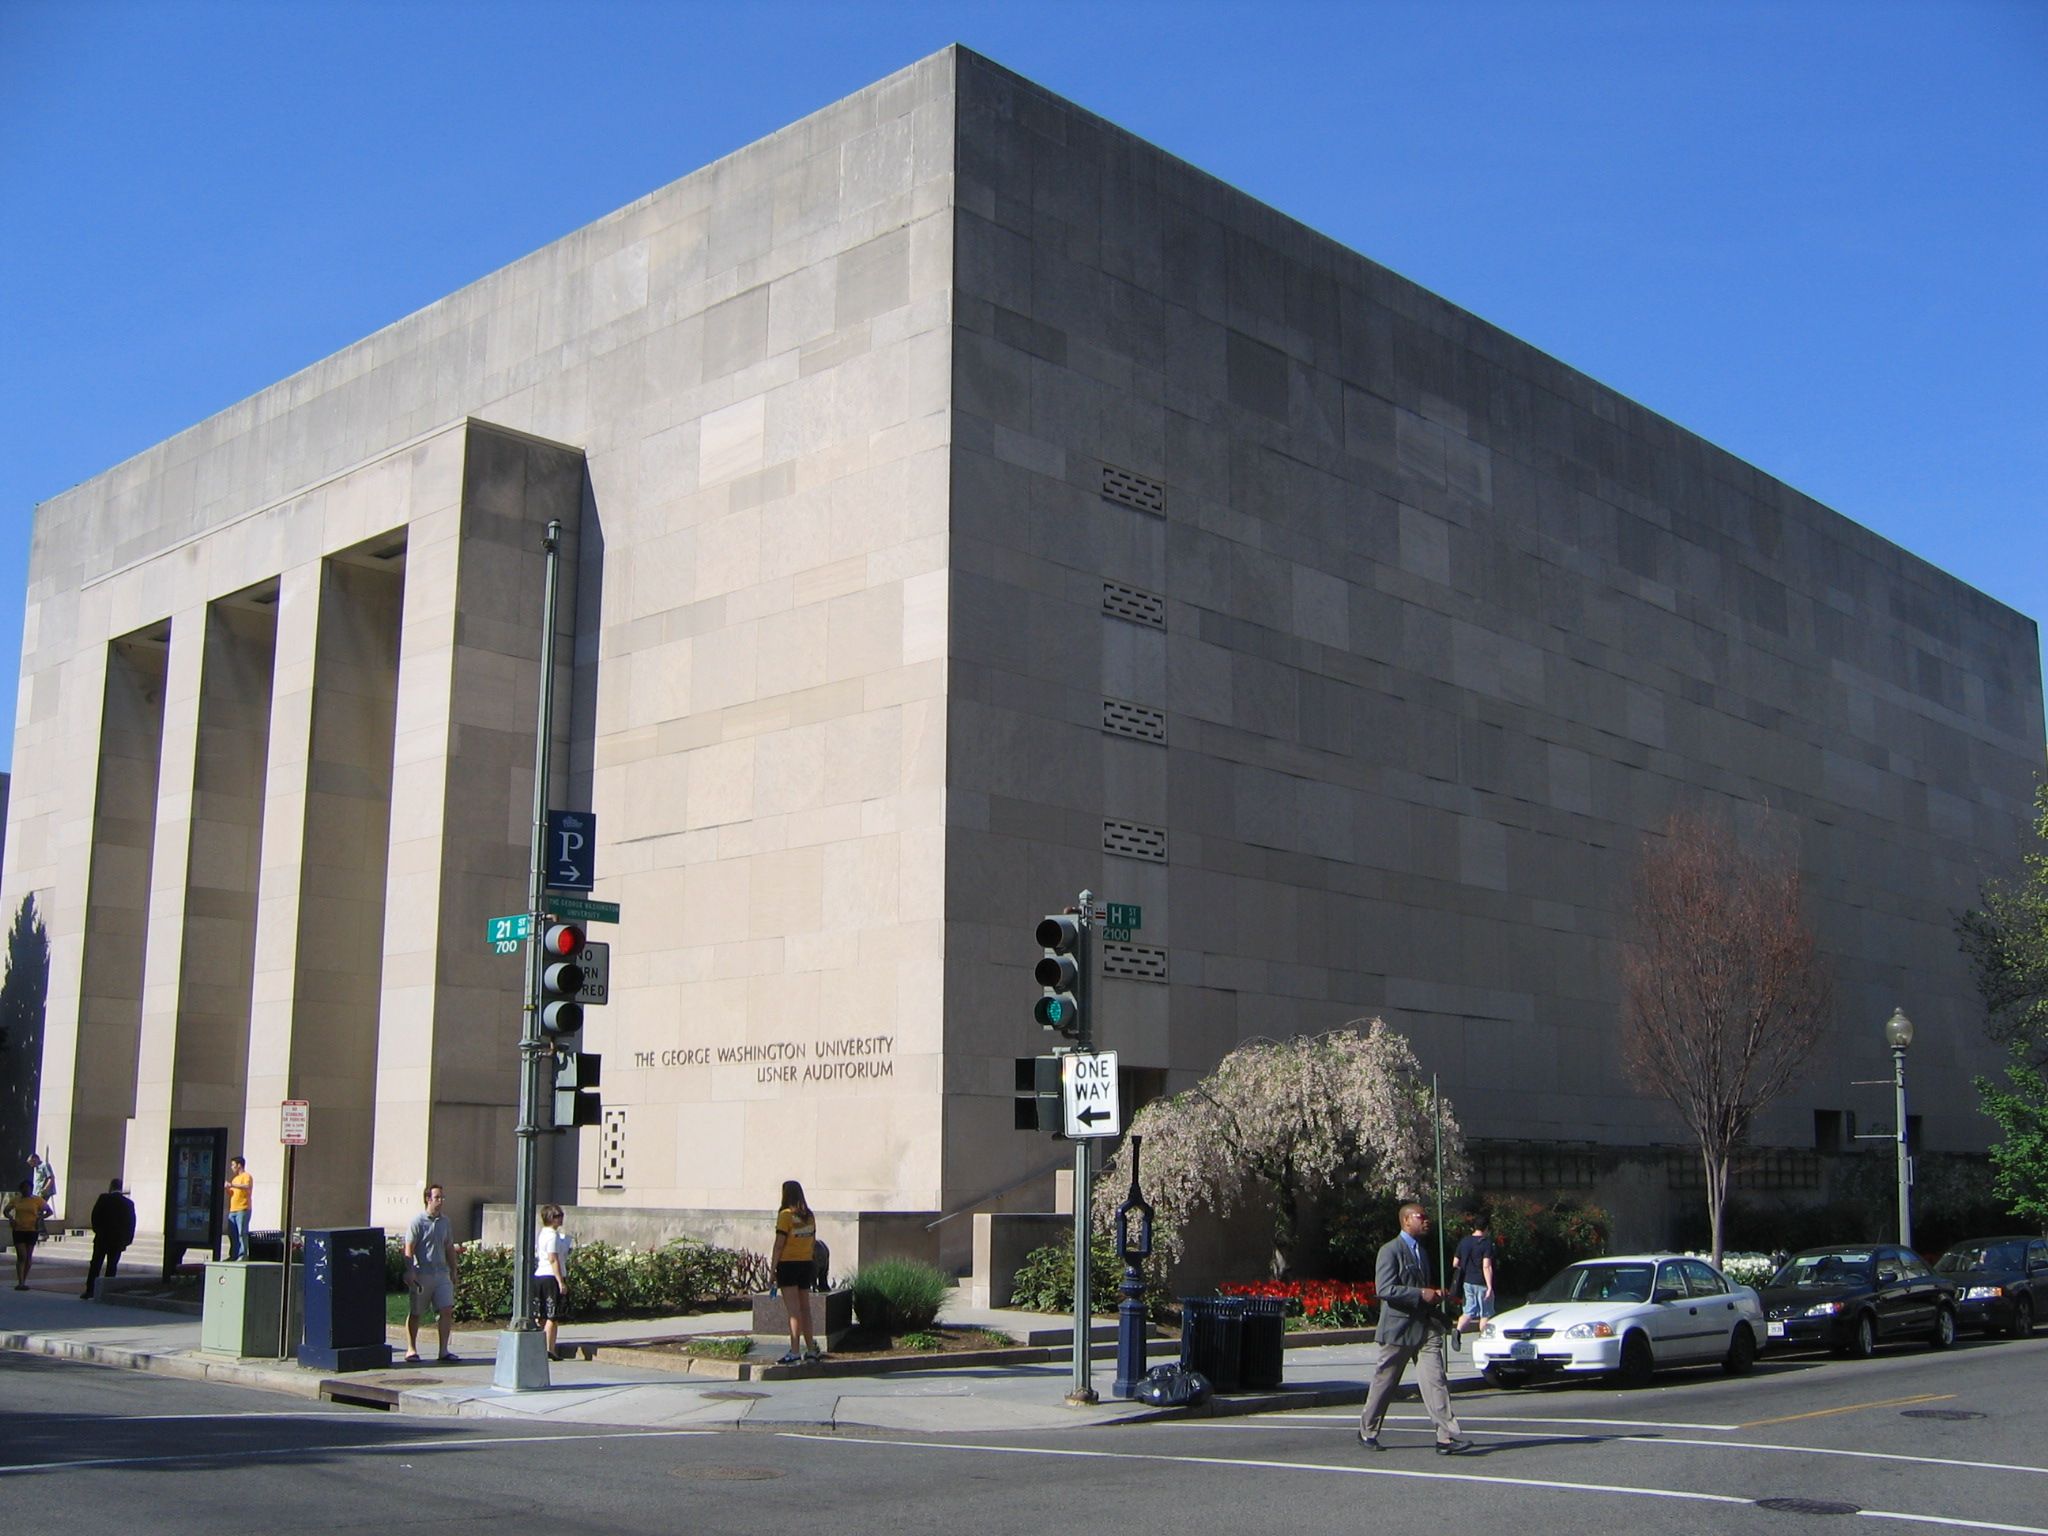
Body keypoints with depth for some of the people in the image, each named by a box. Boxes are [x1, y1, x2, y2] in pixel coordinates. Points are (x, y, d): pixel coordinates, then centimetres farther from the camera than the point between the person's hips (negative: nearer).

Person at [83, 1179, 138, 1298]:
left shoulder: (103, 1199, -6)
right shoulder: (129, 1203, 1)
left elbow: (95, 1217, -5)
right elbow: (131, 1224, 2)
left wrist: (97, 1231, 10)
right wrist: (126, 1241, 8)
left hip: (102, 1239, -2)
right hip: (118, 1241, 2)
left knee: (95, 1265, 8)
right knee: (112, 1266, 5)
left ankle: (89, 1291, 7)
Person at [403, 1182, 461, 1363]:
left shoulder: (444, 1221, 12)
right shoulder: (418, 1221, -5)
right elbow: (409, 1249, -9)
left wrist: (453, 1272, 18)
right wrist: (410, 1272, -17)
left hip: (441, 1273, 5)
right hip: (421, 1275, -4)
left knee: (447, 1310, -6)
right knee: (414, 1313, 8)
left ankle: (444, 1350, -2)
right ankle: (411, 1349, 21)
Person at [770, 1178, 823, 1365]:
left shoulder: (785, 1215, -11)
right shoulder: (809, 1216, 8)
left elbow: (779, 1244, -13)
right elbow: (813, 1243, 11)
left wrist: (773, 1269, -9)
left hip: (788, 1264, -6)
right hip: (807, 1264, 6)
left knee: (793, 1310, -7)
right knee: (805, 1308, 15)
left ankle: (794, 1353, -8)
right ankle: (811, 1349, 20)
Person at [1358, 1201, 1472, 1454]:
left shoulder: (1422, 1251, 18)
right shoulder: (1390, 1251, -10)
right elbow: (1384, 1289, -20)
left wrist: (1435, 1296, 9)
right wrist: (1422, 1294, -22)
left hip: (1425, 1326, 6)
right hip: (1399, 1327, -6)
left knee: (1435, 1380, -8)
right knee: (1385, 1382, 6)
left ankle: (1447, 1437, -13)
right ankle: (1367, 1431, 22)